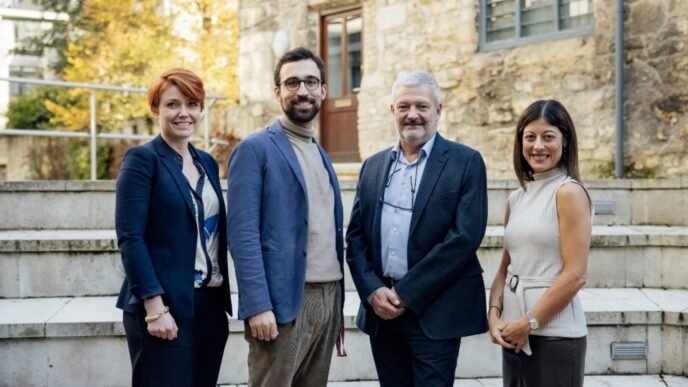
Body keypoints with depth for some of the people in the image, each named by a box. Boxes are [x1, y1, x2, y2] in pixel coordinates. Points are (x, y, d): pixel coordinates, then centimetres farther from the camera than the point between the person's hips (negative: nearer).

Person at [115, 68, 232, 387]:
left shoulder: (207, 163, 14)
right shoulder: (142, 159, -6)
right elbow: (130, 237, -13)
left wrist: (223, 295, 9)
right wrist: (155, 307, -19)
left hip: (211, 304, 7)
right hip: (165, 307, -7)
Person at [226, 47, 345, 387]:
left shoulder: (321, 155, 18)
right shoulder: (254, 150, -5)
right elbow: (242, 234, -13)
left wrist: (337, 306, 15)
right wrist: (258, 306, -20)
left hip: (327, 299, 7)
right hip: (283, 301, -7)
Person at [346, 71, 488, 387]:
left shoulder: (465, 162, -3)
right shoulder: (374, 165, 12)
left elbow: (465, 236, -12)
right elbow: (355, 236, 10)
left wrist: (406, 294, -13)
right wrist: (372, 291, -7)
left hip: (434, 312, -4)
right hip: (381, 310, 5)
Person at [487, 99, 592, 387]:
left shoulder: (569, 192, -10)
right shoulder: (516, 198, 9)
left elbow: (575, 275, -14)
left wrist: (529, 323, -11)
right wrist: (494, 315, -3)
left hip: (555, 333, -6)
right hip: (514, 333, 6)